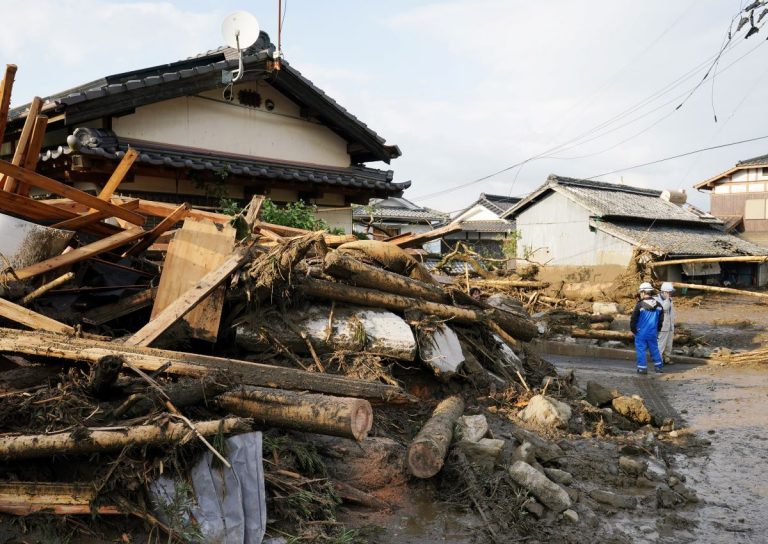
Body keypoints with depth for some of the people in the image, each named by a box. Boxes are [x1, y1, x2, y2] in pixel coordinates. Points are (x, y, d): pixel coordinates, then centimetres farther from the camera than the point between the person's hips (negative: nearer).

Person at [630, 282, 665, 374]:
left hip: (641, 333, -5)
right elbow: (661, 319, 12)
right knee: (654, 349, 16)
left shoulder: (640, 305, -15)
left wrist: (634, 330, 1)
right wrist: (657, 330, 21)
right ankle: (658, 366, 23)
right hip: (653, 333, 5)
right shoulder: (658, 305, 3)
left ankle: (642, 368, 3)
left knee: (641, 350, 2)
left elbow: (633, 319, -12)